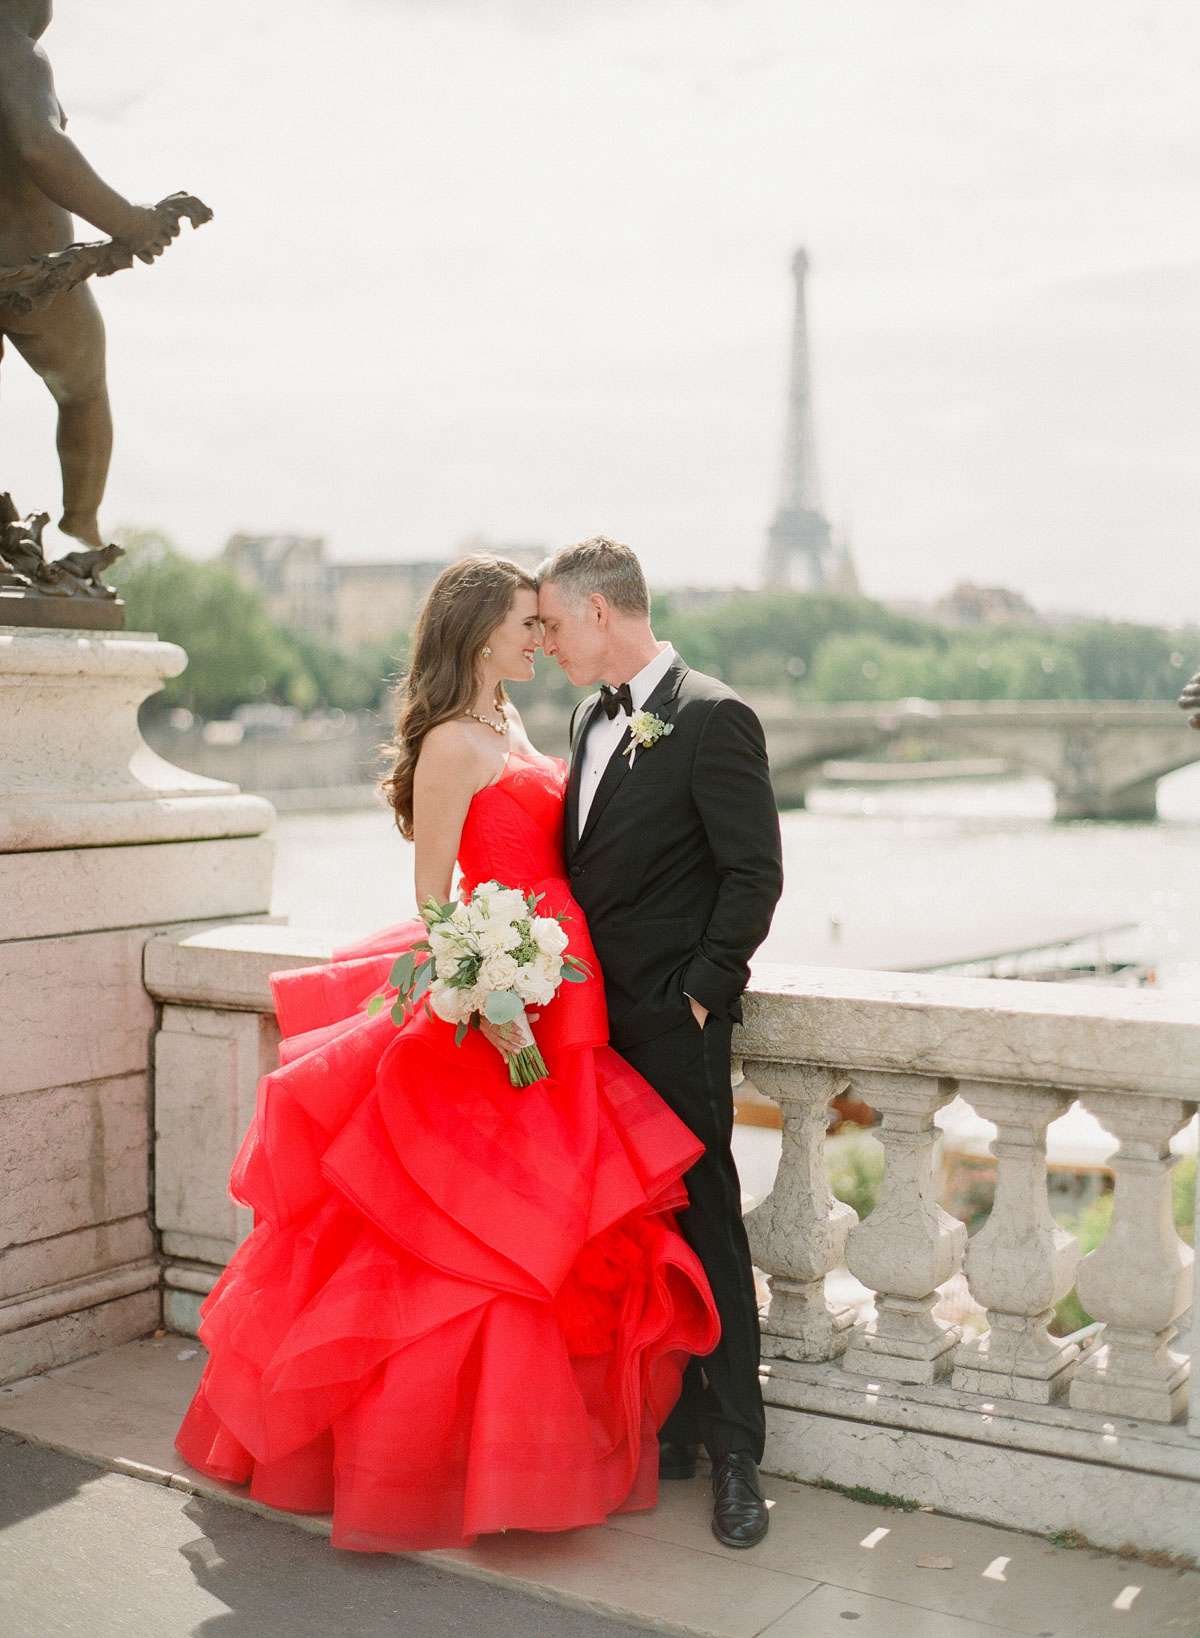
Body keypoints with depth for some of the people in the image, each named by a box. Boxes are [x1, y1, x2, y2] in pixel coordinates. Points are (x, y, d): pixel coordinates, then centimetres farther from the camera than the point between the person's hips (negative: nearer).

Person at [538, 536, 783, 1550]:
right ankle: (669, 1431, 25)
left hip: (674, 1022, -8)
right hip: (598, 1016, 8)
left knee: (704, 1229, 0)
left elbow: (755, 874, -13)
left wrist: (700, 992, -12)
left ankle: (734, 1455, 11)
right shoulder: (594, 716, 14)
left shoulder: (713, 718, -12)